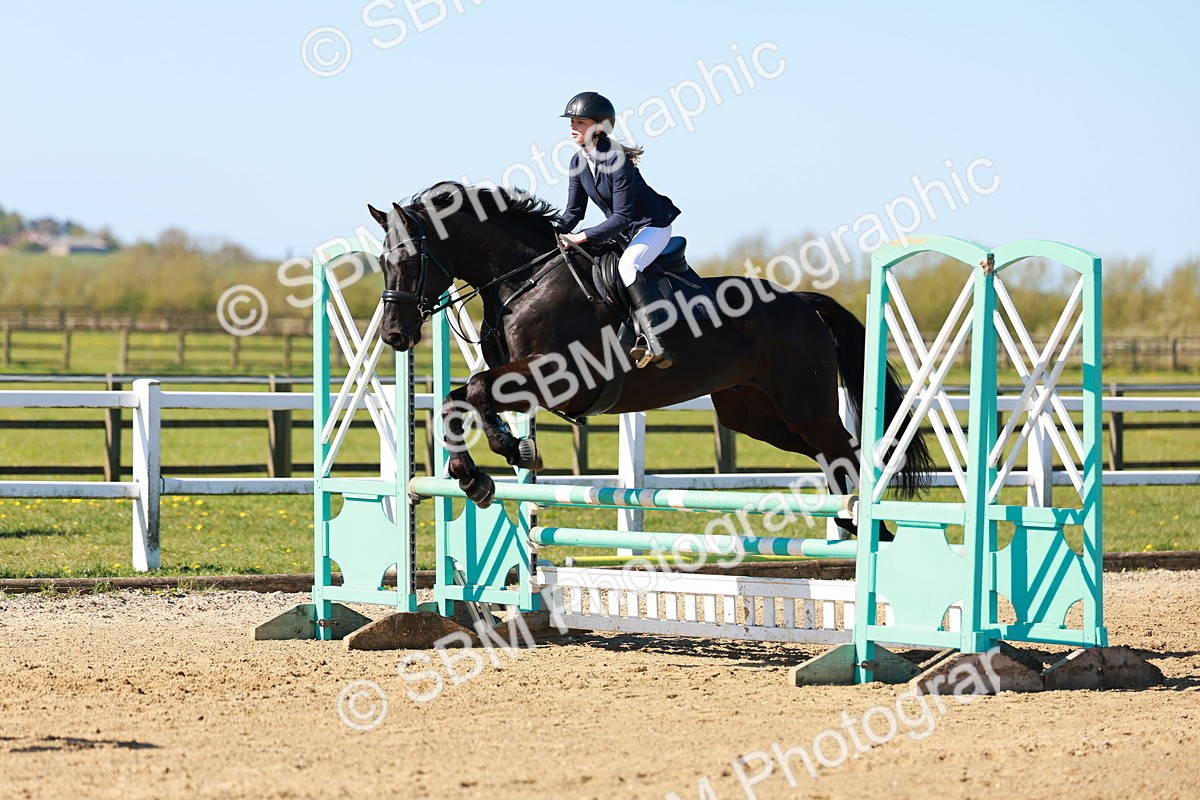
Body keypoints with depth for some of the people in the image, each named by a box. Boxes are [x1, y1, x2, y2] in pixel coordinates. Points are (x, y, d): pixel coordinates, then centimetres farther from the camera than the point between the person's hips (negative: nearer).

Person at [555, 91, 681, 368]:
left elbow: (622, 216, -28)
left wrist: (583, 237, -30)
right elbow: (574, 210, 6)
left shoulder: (616, 160, -26)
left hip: (652, 226, -9)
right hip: (620, 232, 9)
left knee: (628, 265, -34)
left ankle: (655, 343, -42)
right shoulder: (578, 162, -1)